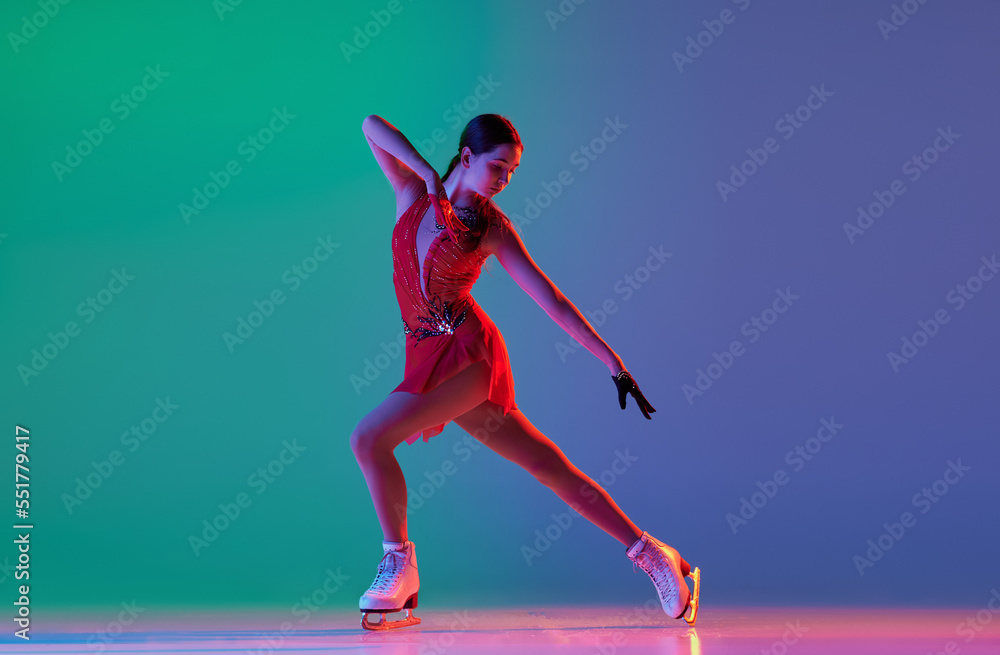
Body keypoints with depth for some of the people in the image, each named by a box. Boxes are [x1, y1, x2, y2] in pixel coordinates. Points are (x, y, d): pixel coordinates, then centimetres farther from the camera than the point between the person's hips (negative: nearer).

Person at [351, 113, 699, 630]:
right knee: (551, 467, 3)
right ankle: (650, 553, 8)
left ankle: (399, 562, -2)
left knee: (368, 439, -20)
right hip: (427, 356, 4)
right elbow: (373, 126, 1)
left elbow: (551, 300, -3)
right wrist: (428, 174, -10)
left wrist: (613, 361, -6)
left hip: (468, 351, -4)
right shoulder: (414, 193, 8)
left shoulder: (492, 227, -1)